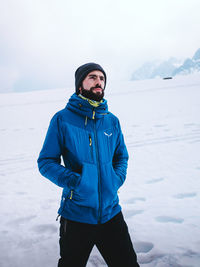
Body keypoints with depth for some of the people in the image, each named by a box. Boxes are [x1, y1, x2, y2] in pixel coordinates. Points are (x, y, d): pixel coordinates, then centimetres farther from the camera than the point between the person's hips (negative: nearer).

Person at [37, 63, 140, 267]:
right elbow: (46, 161, -6)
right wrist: (74, 181, -19)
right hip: (76, 214, -3)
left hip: (111, 212, 3)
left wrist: (117, 179, -4)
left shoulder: (112, 121, 4)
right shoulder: (62, 119, -8)